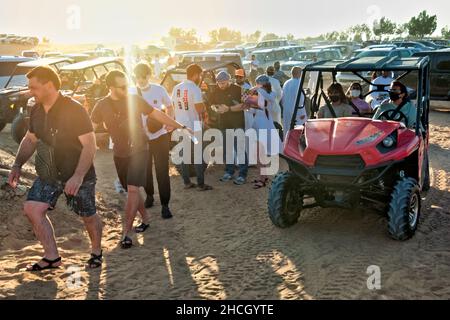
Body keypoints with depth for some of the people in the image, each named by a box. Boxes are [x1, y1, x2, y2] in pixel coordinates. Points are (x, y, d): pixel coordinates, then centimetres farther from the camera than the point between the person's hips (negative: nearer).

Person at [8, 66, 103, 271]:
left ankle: (96, 252, 35)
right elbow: (30, 140, 16)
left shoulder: (75, 110, -19)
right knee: (32, 208, -9)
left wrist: (78, 176, -30)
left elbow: (90, 145, -22)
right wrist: (17, 165, 2)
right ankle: (52, 257, 5)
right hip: (48, 175, 6)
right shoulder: (37, 111, 2)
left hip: (78, 176, -6)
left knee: (88, 216, 8)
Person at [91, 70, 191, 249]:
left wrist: (180, 127, -1)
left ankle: (126, 232, -13)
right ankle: (145, 219, 34)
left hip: (139, 150, -3)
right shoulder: (102, 106, -5)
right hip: (120, 154, 3)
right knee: (132, 190, 12)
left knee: (132, 189, -15)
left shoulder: (134, 100, -9)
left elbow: (157, 114, -1)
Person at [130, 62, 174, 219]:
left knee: (162, 171, -2)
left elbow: (169, 108, 7)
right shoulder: (131, 93, -6)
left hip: (160, 136, -2)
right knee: (145, 170, 14)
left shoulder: (159, 90, -7)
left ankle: (165, 205, 5)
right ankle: (149, 196, 38)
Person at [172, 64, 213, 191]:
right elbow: (200, 109, -18)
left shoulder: (176, 88, 6)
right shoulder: (195, 89, -14)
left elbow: (173, 106, 13)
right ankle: (200, 184, 5)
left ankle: (187, 182, 16)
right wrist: (204, 107, 2)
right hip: (193, 127, -6)